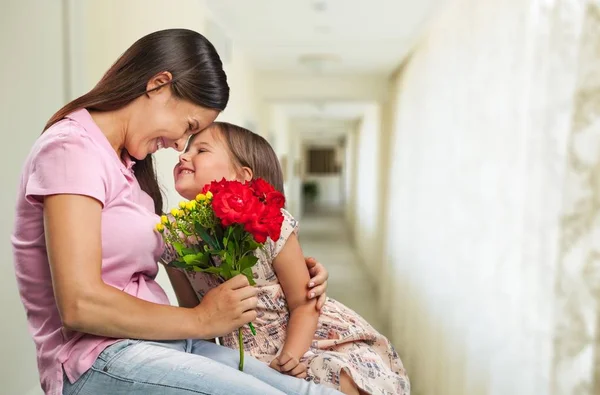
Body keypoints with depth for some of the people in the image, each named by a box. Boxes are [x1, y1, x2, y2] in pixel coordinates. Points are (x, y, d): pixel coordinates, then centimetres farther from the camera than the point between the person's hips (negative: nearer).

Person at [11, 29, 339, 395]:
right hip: (100, 360, -7)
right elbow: (80, 305, -19)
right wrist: (201, 320, -11)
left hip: (161, 344, 8)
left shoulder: (127, 164, 17)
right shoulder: (72, 148, -10)